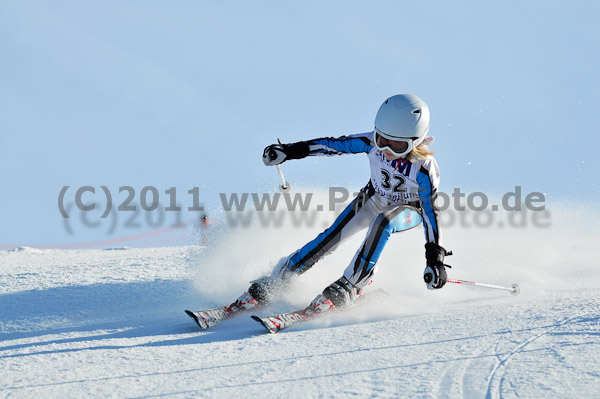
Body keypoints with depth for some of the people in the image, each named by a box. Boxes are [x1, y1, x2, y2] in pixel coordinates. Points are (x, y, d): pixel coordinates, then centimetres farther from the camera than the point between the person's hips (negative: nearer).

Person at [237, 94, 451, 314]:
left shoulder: (424, 168, -34)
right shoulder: (372, 143, -26)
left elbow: (431, 212, -29)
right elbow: (333, 145, -15)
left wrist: (435, 259, -34)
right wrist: (288, 151, -13)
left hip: (408, 211, -3)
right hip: (373, 199, 3)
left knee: (382, 223, -37)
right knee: (330, 238, -13)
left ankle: (349, 287, -27)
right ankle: (271, 284, -3)